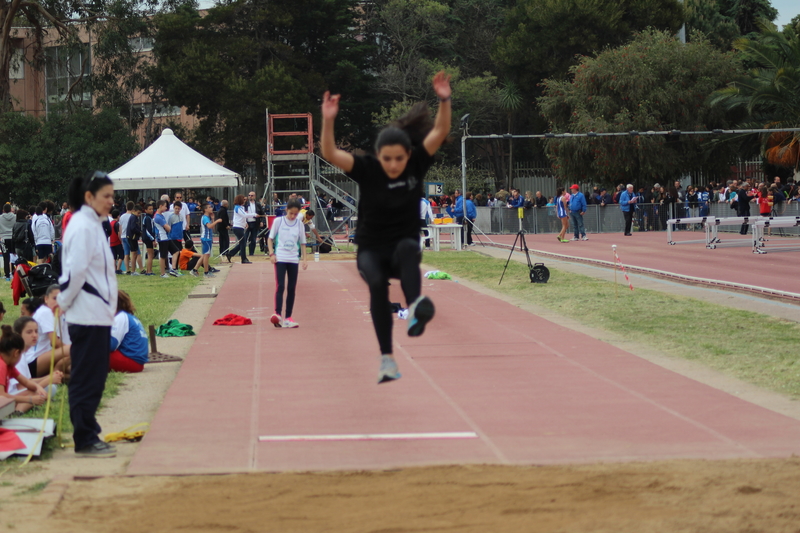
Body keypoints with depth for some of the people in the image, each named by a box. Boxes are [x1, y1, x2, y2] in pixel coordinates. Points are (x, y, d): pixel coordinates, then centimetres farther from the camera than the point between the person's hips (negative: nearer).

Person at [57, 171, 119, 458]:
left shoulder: (92, 225, 16)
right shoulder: (83, 227, -16)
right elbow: (75, 272, -20)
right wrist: (64, 303, -9)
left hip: (98, 314, 10)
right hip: (87, 315, -10)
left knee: (93, 378, 13)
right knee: (87, 380, -4)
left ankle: (88, 434, 19)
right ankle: (85, 440, 1)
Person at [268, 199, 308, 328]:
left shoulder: (299, 224, 6)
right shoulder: (278, 221, -1)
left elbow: (302, 243, 13)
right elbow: (270, 238, 4)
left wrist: (304, 258, 5)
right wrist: (271, 253, -8)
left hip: (293, 259, 3)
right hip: (280, 258, -3)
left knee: (292, 289, 4)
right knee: (280, 286, -14)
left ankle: (288, 317, 8)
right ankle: (278, 315, -21)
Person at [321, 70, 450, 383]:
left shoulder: (416, 165, -7)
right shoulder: (366, 169, -11)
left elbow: (440, 132, -16)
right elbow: (330, 154, -23)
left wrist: (444, 101, -32)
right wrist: (328, 121, -38)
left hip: (404, 247, 1)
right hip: (371, 249, -1)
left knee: (408, 247, -37)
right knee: (377, 282, -33)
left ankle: (416, 310, -55)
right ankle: (387, 359, -31)